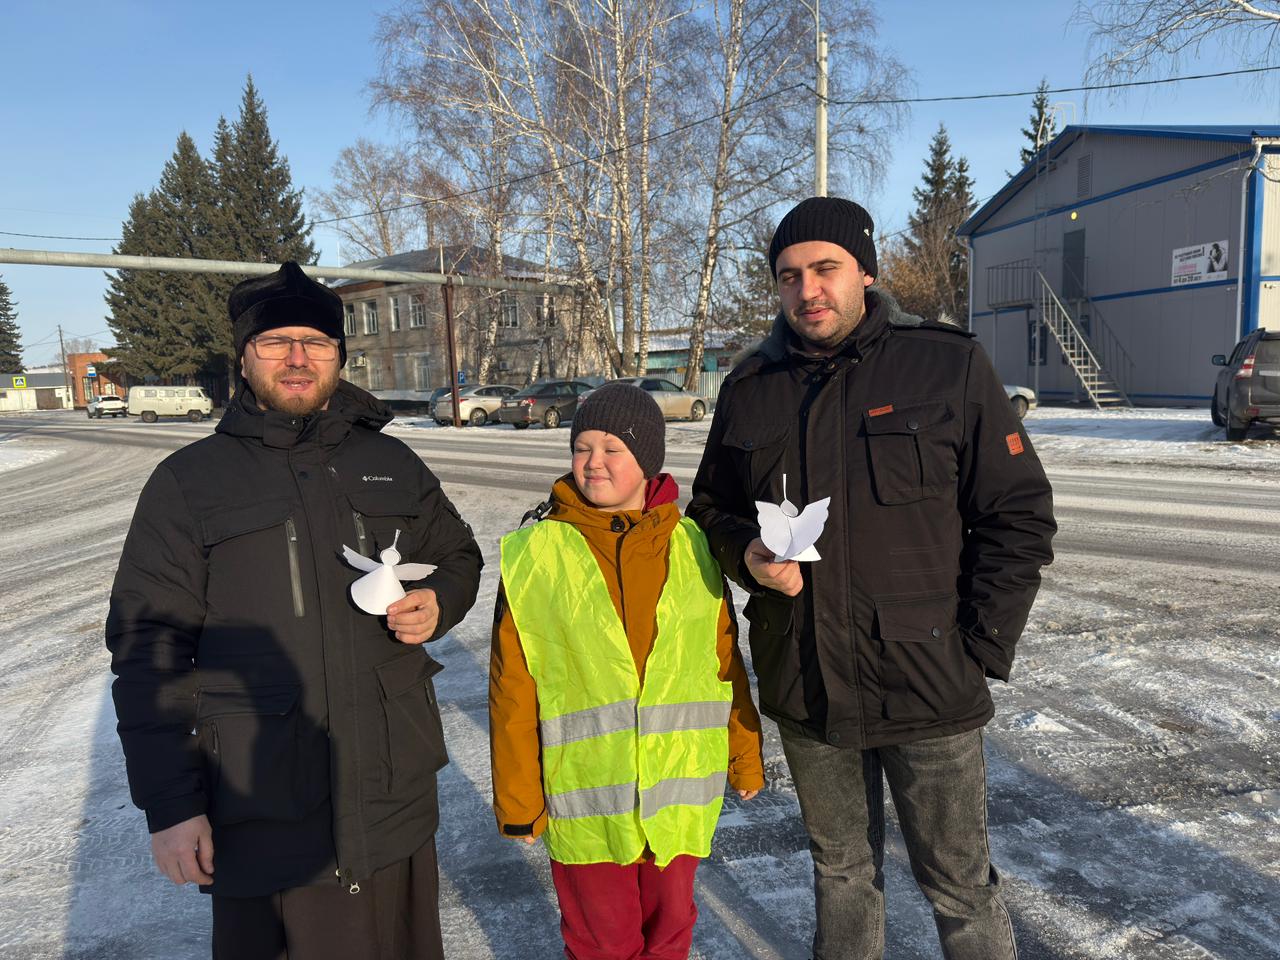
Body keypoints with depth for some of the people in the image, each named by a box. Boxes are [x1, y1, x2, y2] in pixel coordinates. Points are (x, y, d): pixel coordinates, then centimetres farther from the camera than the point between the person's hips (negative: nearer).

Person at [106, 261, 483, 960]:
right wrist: (168, 802, -8)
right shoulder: (188, 481, -2)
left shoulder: (391, 463, 7)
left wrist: (439, 603, -5)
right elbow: (148, 650, -3)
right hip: (262, 807, -2)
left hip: (396, 791, 3)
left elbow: (458, 554, 19)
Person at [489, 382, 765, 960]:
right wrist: (516, 798, -1)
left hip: (679, 794, 2)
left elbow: (726, 663, 6)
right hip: (584, 798, -2)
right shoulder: (534, 555, -9)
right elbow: (513, 690, -5)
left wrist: (746, 759, 12)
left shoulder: (692, 548, -3)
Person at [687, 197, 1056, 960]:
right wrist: (747, 555, -8)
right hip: (804, 689, 3)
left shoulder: (950, 366, -7)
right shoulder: (751, 388, 3)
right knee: (841, 872, 22)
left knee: (958, 884, 13)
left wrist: (980, 650, -10)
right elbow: (712, 507, 14)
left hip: (926, 688, -3)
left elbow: (1019, 516, -5)